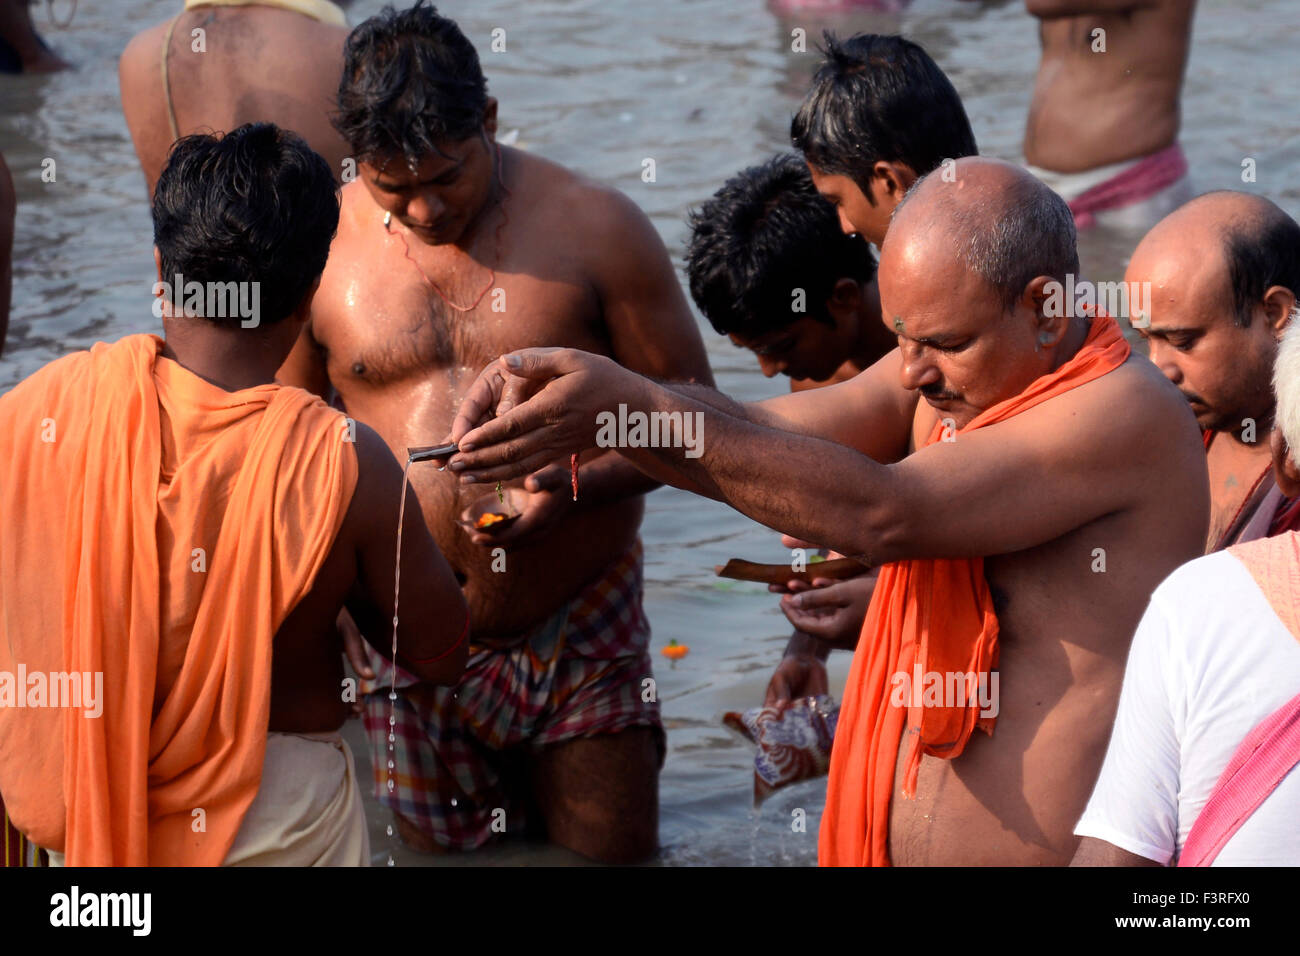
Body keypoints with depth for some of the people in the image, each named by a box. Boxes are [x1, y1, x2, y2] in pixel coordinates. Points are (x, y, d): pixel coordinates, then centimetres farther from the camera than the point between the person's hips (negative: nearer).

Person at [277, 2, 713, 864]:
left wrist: (573, 484, -18)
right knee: (435, 855, 7)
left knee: (614, 851, 6)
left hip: (578, 631, -1)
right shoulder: (321, 248, -2)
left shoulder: (596, 227, -5)